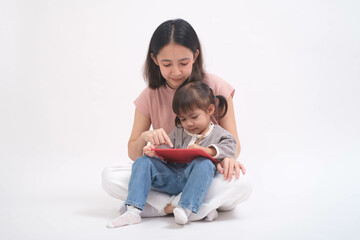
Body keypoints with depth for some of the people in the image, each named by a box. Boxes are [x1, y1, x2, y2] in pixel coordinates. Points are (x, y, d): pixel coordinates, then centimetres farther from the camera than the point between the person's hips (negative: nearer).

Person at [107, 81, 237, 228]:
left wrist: (207, 151, -26)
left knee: (204, 163, -35)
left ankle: (185, 209, -46)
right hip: (171, 176, 4)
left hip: (193, 180, -4)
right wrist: (153, 151, -7)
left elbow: (230, 148, -11)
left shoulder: (219, 134, 6)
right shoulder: (178, 132, 18)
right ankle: (133, 211, -22)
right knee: (143, 162, -11)